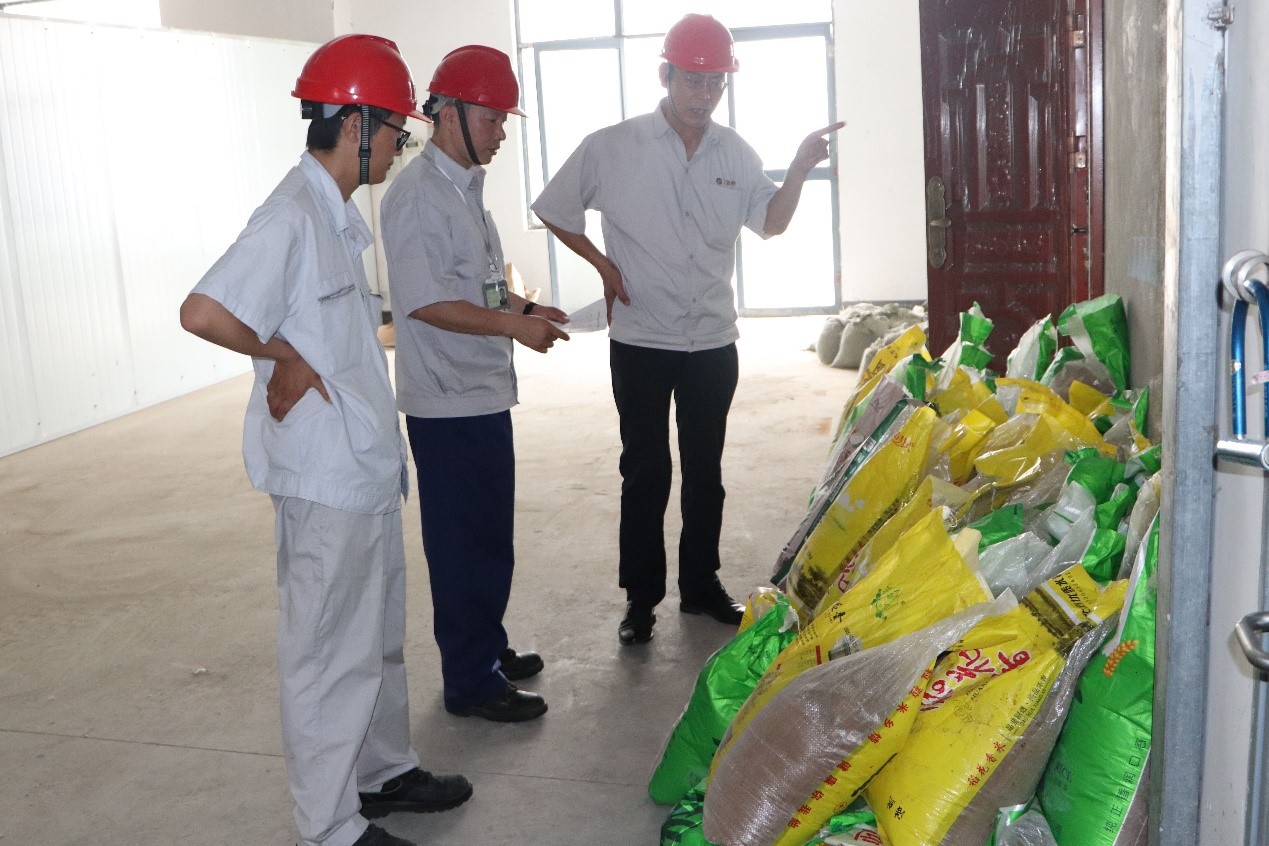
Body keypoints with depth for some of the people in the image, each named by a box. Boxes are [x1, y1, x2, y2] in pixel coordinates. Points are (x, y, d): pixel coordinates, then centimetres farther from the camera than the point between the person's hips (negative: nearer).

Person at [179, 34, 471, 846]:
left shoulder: (339, 213, 10)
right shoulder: (292, 217, -20)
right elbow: (202, 312, -29)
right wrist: (283, 356, -15)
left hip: (367, 462, 10)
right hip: (326, 473, -10)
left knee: (380, 631, 21)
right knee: (332, 648, 3)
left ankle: (384, 769, 38)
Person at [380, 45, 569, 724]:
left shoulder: (466, 186, 14)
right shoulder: (416, 195, -17)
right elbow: (426, 302, -22)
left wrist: (524, 307, 9)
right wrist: (515, 325, -20)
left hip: (485, 393, 10)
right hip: (446, 404, -10)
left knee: (490, 535, 18)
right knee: (462, 542, 0)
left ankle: (489, 649, 33)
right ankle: (470, 681, 12)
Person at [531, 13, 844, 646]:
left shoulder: (734, 153, 5)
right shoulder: (612, 149, -8)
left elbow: (771, 222, 3)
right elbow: (554, 212, 1)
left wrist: (800, 167, -12)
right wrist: (603, 264, -5)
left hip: (713, 342, 4)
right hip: (641, 343, -3)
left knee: (705, 470, 12)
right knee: (645, 473, 3)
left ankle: (700, 585, 26)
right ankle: (640, 597, 15)